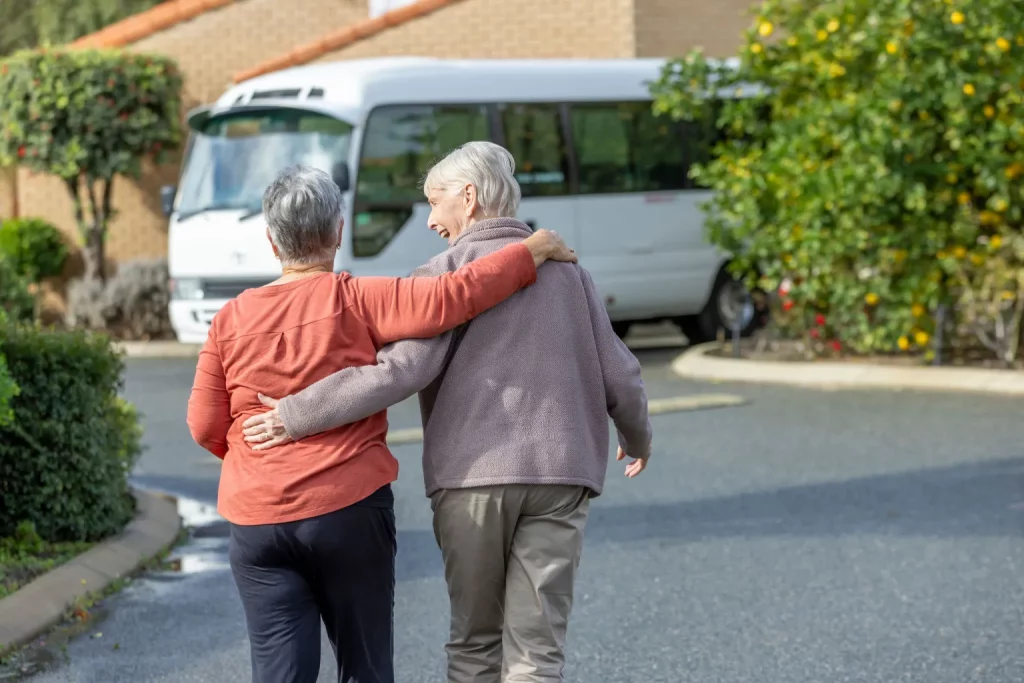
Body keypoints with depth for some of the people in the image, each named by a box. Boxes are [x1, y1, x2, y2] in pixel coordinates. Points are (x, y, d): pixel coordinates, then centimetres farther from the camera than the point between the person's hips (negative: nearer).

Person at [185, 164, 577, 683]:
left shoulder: (230, 320, 2)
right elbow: (449, 299, -16)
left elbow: (205, 427, 5)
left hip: (257, 521, 2)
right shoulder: (355, 302, -7)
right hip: (349, 509, -2)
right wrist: (530, 253, -5)